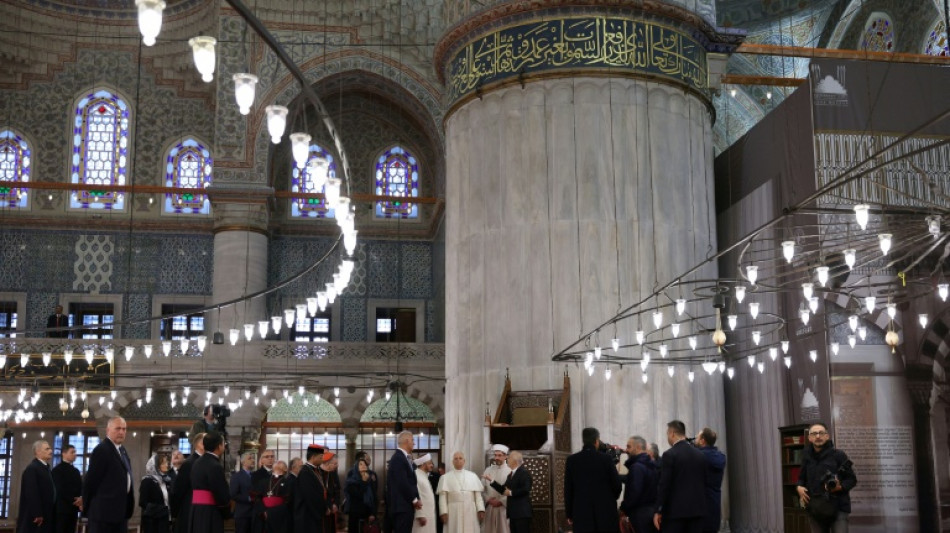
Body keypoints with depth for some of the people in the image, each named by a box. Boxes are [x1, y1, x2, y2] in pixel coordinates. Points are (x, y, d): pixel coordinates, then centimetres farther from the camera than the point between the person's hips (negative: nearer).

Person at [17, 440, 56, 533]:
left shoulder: (45, 468, 17)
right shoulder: (32, 468, -12)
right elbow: (31, 493, -20)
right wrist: (37, 514, -23)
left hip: (45, 515, 9)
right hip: (35, 516, -9)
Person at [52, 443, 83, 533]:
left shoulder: (76, 470, 19)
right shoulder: (57, 469, -4)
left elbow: (80, 487, 14)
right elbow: (59, 490, -13)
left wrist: (81, 499, -7)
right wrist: (74, 500, -17)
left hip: (73, 509, 7)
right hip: (61, 508, -7)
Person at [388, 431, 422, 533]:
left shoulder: (402, 457, 17)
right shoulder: (398, 458, -14)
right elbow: (402, 483, -20)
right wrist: (415, 500, -12)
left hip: (405, 505, 10)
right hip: (402, 505, -10)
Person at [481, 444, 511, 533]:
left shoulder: (510, 471, -4)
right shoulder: (488, 470, 10)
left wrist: (501, 501, -13)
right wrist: (488, 499, -8)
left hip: (504, 507, -4)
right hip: (489, 507, 4)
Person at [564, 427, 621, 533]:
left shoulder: (572, 460, -1)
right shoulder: (606, 459, -5)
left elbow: (568, 489, 2)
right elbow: (616, 484, 0)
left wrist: (569, 514, 10)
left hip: (582, 513, 1)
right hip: (606, 512, -1)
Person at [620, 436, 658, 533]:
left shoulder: (636, 467, -15)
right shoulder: (653, 465, 12)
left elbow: (634, 492, -21)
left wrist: (623, 509, -9)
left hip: (640, 513, -8)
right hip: (654, 510, 8)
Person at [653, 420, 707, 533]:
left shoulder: (670, 455, -9)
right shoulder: (700, 454, 10)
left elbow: (664, 485, -11)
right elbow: (704, 482, 13)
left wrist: (658, 511, -7)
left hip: (675, 510, -6)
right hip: (697, 509, 6)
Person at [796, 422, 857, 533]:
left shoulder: (838, 455, -2)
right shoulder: (807, 457, 10)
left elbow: (852, 479, 1)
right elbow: (802, 477, 23)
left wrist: (840, 487, -18)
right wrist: (800, 487, 1)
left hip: (838, 508, -4)